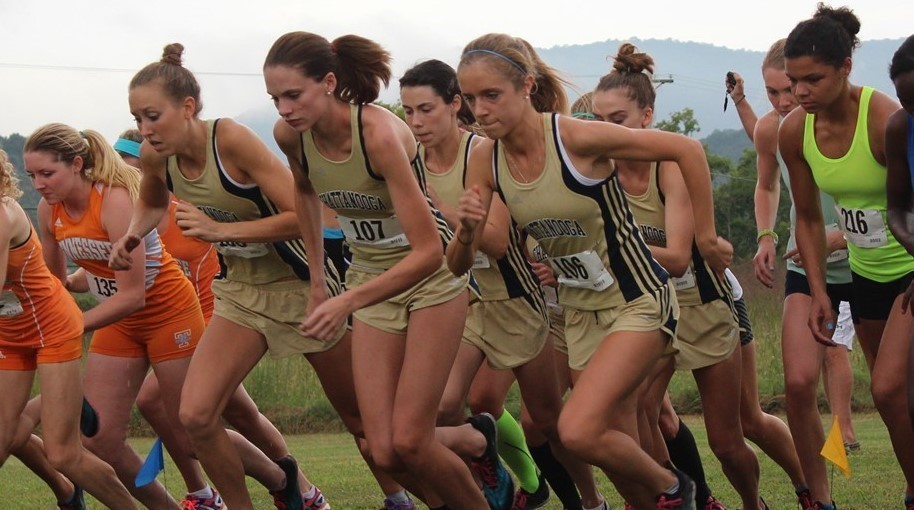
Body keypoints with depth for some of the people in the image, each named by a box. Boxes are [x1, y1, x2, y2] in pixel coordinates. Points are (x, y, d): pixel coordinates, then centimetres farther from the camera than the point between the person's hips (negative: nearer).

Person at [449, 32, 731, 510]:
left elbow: (687, 149, -18)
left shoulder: (576, 138, -24)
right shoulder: (485, 158, -7)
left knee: (578, 431, -20)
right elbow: (458, 266, -4)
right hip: (580, 309, 6)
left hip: (638, 301, -6)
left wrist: (706, 237, -12)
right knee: (618, 451, 10)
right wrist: (467, 230, -26)